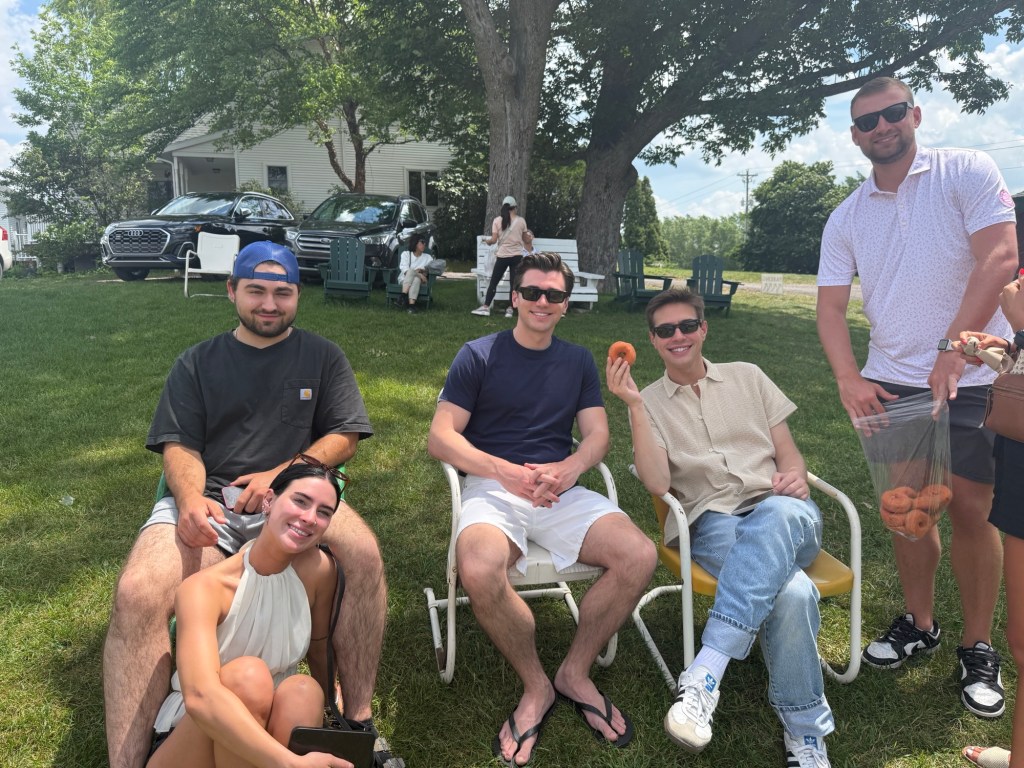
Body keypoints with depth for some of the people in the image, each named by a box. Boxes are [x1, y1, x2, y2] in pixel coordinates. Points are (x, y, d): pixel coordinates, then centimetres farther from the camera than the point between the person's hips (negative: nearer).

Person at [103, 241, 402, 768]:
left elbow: (345, 437, 8)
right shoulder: (197, 363, 18)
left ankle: (358, 719, -18)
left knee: (363, 553, -32)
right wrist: (190, 499, -16)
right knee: (136, 596, -28)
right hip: (207, 497, 1)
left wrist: (282, 473, -10)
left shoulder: (322, 357, 16)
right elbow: (179, 444, 7)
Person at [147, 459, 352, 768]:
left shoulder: (318, 570, -12)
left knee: (304, 692, -29)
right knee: (249, 676, -32)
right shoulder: (204, 588, -23)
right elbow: (200, 697, -39)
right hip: (185, 742, -3)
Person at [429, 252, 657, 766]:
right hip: (491, 485, -3)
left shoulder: (578, 361, 17)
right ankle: (535, 686, -6)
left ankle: (575, 673, 2)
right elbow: (440, 438, -3)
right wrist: (508, 472, -18)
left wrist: (570, 468, -14)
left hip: (560, 489, 4)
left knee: (639, 556, -23)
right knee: (480, 571, -35)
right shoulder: (479, 355, 5)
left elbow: (597, 435, 10)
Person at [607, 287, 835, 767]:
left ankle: (704, 674, -42)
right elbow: (658, 484, -4)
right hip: (714, 523, -2)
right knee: (793, 594, -35)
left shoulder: (747, 377, 20)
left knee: (780, 512, -39)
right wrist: (633, 404, -11)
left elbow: (789, 452, 18)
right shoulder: (650, 403, 13)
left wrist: (794, 478, -7)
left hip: (784, 515, 2)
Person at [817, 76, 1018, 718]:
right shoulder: (846, 219, 8)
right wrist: (849, 378, -11)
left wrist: (951, 351, -23)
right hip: (891, 381, 4)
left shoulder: (966, 173, -4)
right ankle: (919, 623, 29)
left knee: (970, 510, 1)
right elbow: (831, 306, 4)